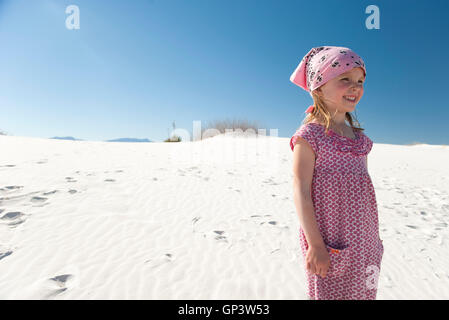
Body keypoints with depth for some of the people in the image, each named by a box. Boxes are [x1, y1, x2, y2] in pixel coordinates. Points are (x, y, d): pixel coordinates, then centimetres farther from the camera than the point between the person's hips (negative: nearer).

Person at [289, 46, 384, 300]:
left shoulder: (358, 135, 9)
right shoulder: (309, 135, -14)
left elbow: (363, 185, 14)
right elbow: (301, 191, -17)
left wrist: (372, 237, 18)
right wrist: (315, 244, -18)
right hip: (331, 240, -7)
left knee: (363, 292, 19)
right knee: (331, 293, 8)